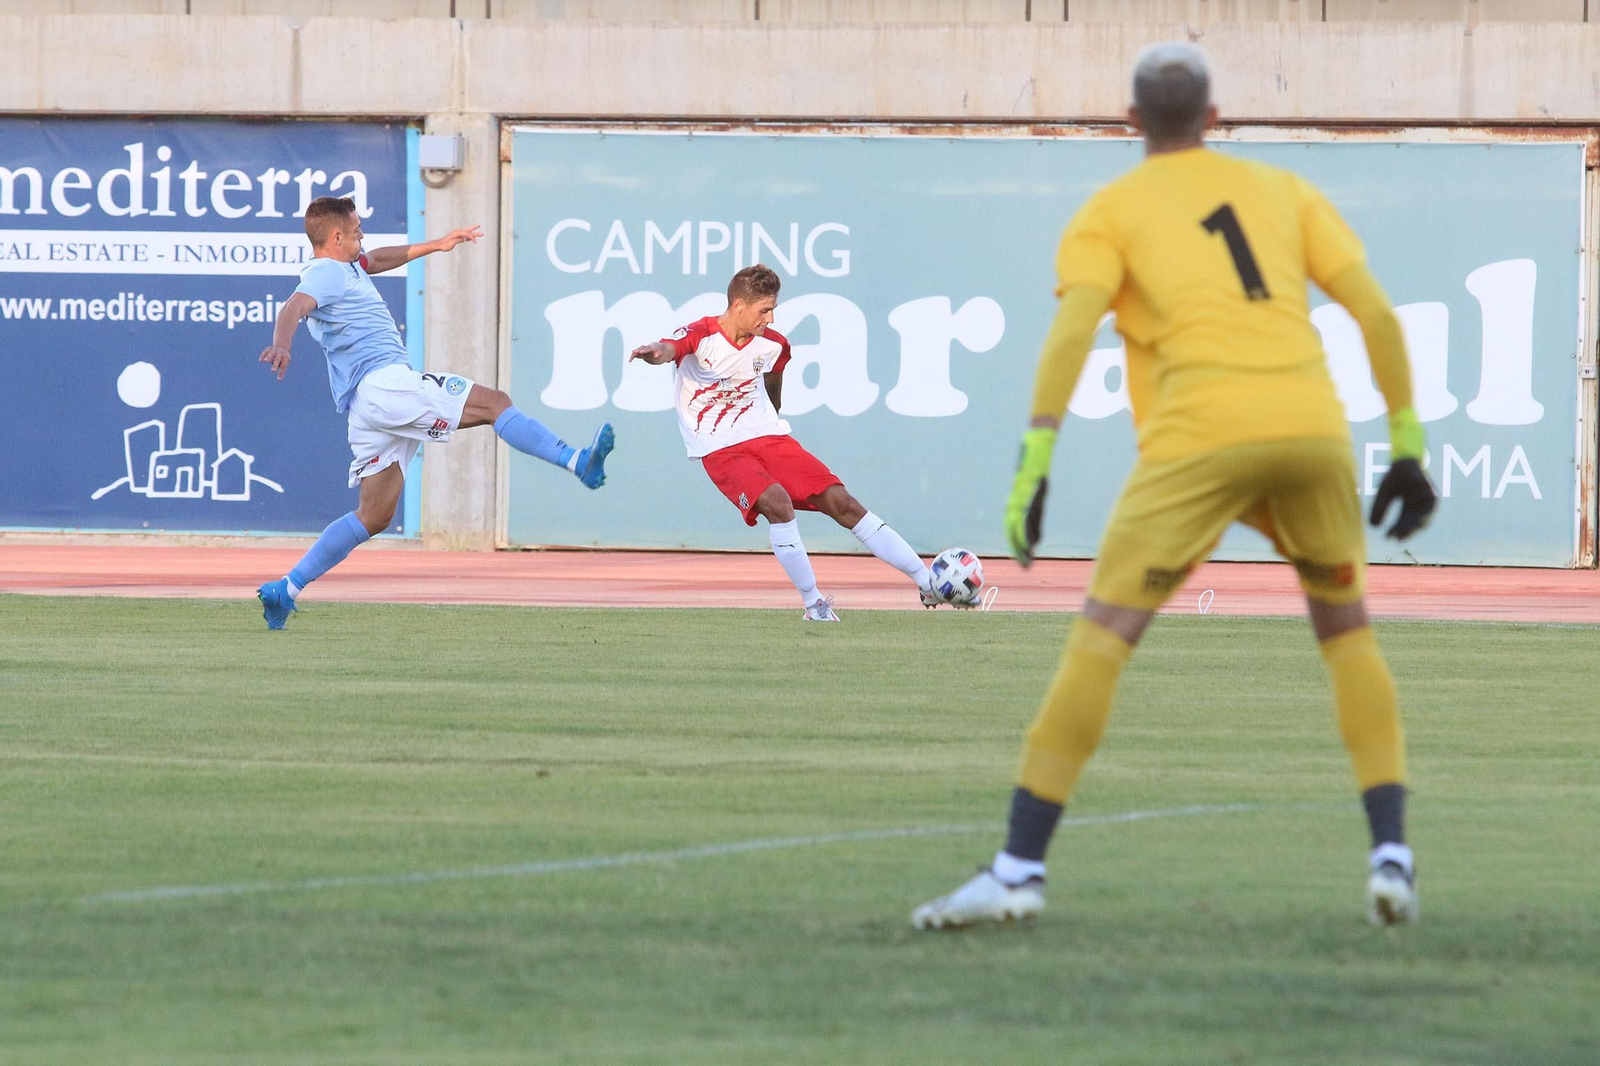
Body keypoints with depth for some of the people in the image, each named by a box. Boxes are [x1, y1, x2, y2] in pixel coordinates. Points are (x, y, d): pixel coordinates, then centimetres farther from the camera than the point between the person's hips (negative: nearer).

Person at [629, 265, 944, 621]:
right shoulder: (700, 337, -14)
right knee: (777, 503, -31)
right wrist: (656, 352, -62)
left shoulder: (771, 345, 3)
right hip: (722, 452, -5)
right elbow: (669, 349, -38)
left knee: (842, 503, -4)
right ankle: (813, 603, -16)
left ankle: (926, 583, 1)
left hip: (768, 437, 5)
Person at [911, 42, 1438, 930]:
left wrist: (1034, 463, -10)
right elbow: (1376, 311, 14)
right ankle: (1391, 854, 11)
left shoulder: (1109, 211, 14)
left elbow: (1073, 326, -4)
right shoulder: (1286, 193, 23)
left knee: (1103, 632, -1)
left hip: (1202, 431, -3)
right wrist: (1408, 446, 18)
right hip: (1314, 423, 3)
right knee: (1345, 628, 22)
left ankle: (1020, 867, -8)